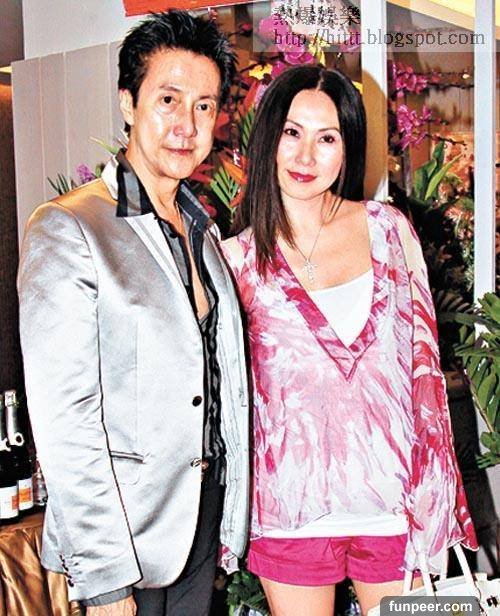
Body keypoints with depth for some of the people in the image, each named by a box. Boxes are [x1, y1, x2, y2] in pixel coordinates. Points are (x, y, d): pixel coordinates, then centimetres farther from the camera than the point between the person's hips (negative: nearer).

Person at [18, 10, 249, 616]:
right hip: (128, 534, -6)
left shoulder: (202, 230, 9)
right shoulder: (66, 229, -15)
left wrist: (231, 516, 11)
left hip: (205, 520, 7)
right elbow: (64, 417, -19)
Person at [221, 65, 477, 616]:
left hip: (393, 501, 1)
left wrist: (433, 496, 0)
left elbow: (424, 360, 3)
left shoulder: (387, 229, 1)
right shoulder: (238, 257, -2)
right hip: (292, 509, -1)